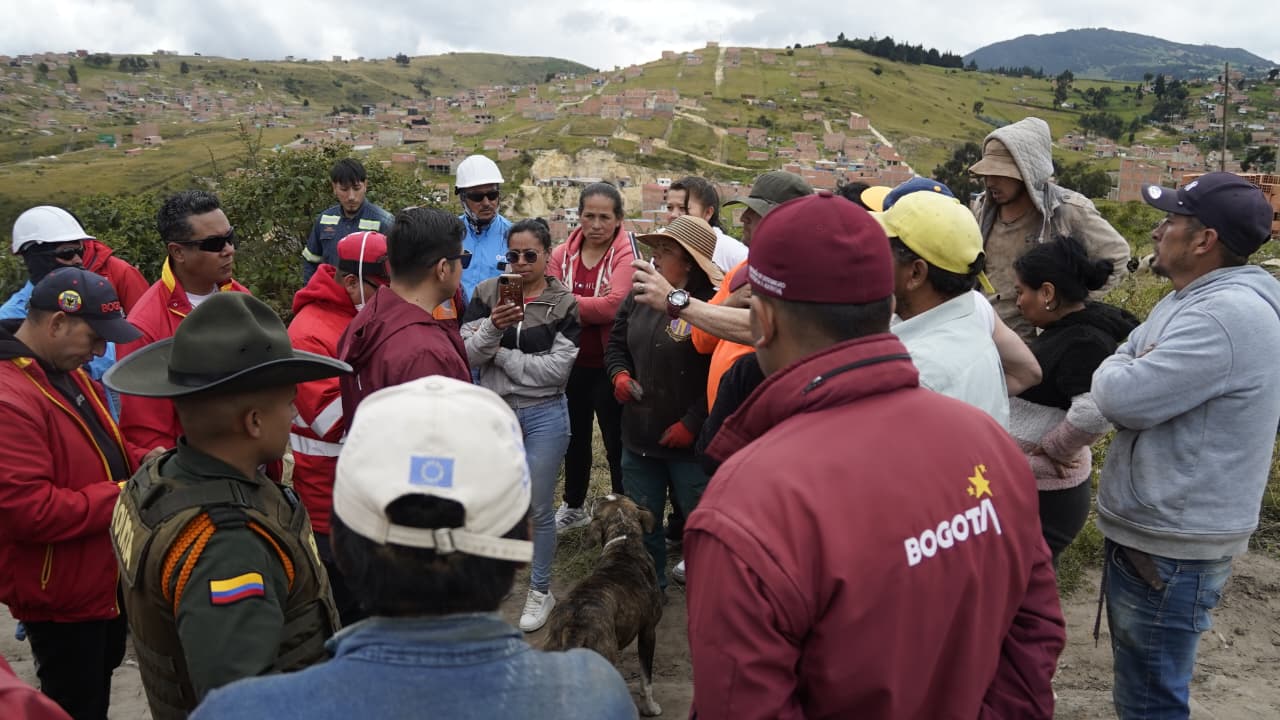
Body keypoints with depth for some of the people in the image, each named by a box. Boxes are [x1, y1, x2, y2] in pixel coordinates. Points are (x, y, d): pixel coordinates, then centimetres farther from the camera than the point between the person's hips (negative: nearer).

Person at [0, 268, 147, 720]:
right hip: (61, 597, -9)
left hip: (105, 578, 9)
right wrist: (123, 495, -24)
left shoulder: (66, 370, 4)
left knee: (100, 681, 28)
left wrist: (141, 462, -2)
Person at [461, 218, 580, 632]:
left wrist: (498, 353, -13)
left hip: (544, 416, -2)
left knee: (539, 508, 7)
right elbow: (467, 354, -8)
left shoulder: (564, 303, -6)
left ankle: (540, 591, 27)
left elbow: (557, 369, -15)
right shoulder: (487, 294, -1)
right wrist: (493, 327, -27)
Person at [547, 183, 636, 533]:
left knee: (616, 441, 7)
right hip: (572, 362, 5)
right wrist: (590, 313, -22)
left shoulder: (626, 255, -11)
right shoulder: (562, 254, 3)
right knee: (575, 437, 21)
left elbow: (615, 305, -25)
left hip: (608, 365, -5)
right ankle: (573, 506, 41)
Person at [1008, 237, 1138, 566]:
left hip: (1043, 496, -9)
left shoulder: (1083, 342, -23)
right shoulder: (1066, 327, 7)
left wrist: (1053, 449, -23)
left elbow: (1096, 411, -38)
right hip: (1028, 485, 9)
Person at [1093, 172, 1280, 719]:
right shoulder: (1194, 300, 12)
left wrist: (1117, 368, -6)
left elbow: (1121, 397, -26)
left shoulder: (1228, 314, -24)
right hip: (1151, 530, 10)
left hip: (1170, 549, -10)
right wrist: (1129, 369, -8)